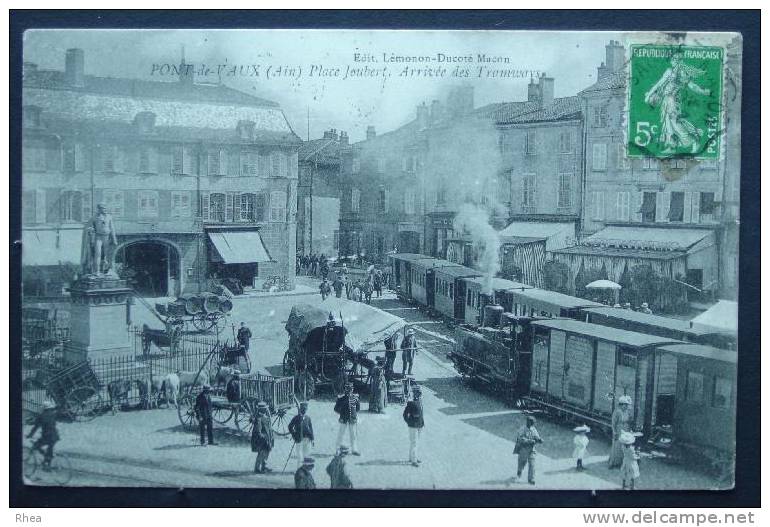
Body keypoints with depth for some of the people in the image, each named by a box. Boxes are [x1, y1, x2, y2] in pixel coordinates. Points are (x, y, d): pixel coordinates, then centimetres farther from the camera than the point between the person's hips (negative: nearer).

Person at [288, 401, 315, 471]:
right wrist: (294, 435, -5)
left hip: (307, 439, 4)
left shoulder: (307, 418, 6)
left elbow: (310, 428, 10)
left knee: (307, 456, 10)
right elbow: (290, 426, 0)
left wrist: (312, 438, 6)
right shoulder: (296, 418, -5)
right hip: (299, 439, -4)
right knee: (300, 456, -4)